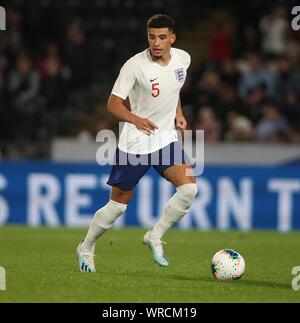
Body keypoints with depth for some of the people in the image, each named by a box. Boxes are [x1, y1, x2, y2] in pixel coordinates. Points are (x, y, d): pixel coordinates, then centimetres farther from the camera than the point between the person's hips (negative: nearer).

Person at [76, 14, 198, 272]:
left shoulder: (183, 59, -2)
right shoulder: (135, 65, -19)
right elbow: (114, 104, -19)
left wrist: (178, 113, 9)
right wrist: (136, 119, -37)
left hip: (166, 138, 4)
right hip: (134, 144, -4)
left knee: (189, 188, -18)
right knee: (118, 204, 2)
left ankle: (155, 237, 1)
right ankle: (86, 248, 25)